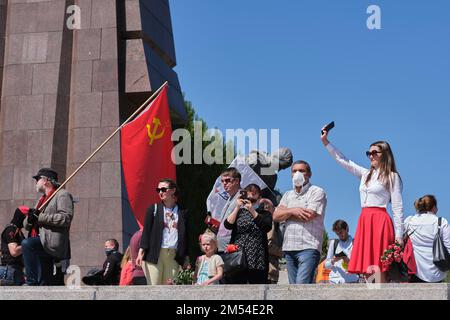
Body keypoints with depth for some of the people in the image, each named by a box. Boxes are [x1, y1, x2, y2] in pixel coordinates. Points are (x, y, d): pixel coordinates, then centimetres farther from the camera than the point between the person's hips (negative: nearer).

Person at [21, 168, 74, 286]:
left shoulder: (62, 195, -1)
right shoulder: (43, 199, 26)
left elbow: (66, 218, -18)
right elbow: (27, 225, 24)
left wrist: (40, 217, -16)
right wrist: (30, 219, -1)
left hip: (54, 244, -9)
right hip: (44, 244, 9)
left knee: (27, 244, -31)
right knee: (45, 283, 7)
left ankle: (31, 282, -27)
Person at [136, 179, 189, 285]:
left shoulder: (183, 212, 10)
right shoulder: (153, 209, 8)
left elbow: (185, 236, 12)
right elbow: (146, 231, 3)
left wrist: (186, 258, 8)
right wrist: (141, 251, -7)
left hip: (174, 255, 2)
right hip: (154, 254, -1)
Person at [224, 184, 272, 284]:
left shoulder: (264, 213, 11)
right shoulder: (239, 212, 16)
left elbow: (267, 227, -9)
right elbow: (228, 225, 0)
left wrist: (252, 211, -14)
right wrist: (237, 207, -8)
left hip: (257, 259, -1)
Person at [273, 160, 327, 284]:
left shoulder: (317, 192, 1)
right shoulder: (287, 195, 20)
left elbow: (308, 216, -12)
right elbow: (275, 216, 8)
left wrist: (286, 213, 2)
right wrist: (293, 210, -9)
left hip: (308, 247, -7)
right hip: (289, 247, 7)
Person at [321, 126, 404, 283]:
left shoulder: (392, 176, 2)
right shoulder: (365, 174, 19)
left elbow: (397, 207, -3)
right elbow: (342, 160, 22)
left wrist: (399, 235, -9)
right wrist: (325, 141, 17)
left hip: (380, 221, -6)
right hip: (364, 221, 6)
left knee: (379, 270, -13)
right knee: (367, 271, 2)